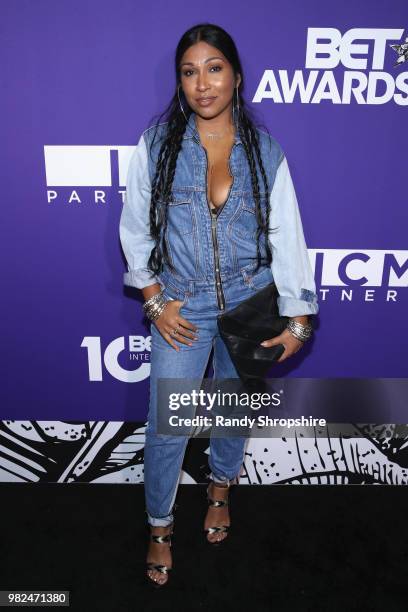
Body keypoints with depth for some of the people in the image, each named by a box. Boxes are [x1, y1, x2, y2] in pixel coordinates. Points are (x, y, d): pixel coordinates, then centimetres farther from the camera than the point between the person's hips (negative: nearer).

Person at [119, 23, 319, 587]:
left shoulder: (265, 152, -3)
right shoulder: (156, 144, -4)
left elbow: (287, 235, -2)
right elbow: (134, 228, 1)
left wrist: (297, 318, -5)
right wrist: (155, 301, -5)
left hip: (249, 301, 1)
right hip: (181, 305, -1)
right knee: (167, 427, 3)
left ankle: (221, 486, 50)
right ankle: (160, 524, 32)